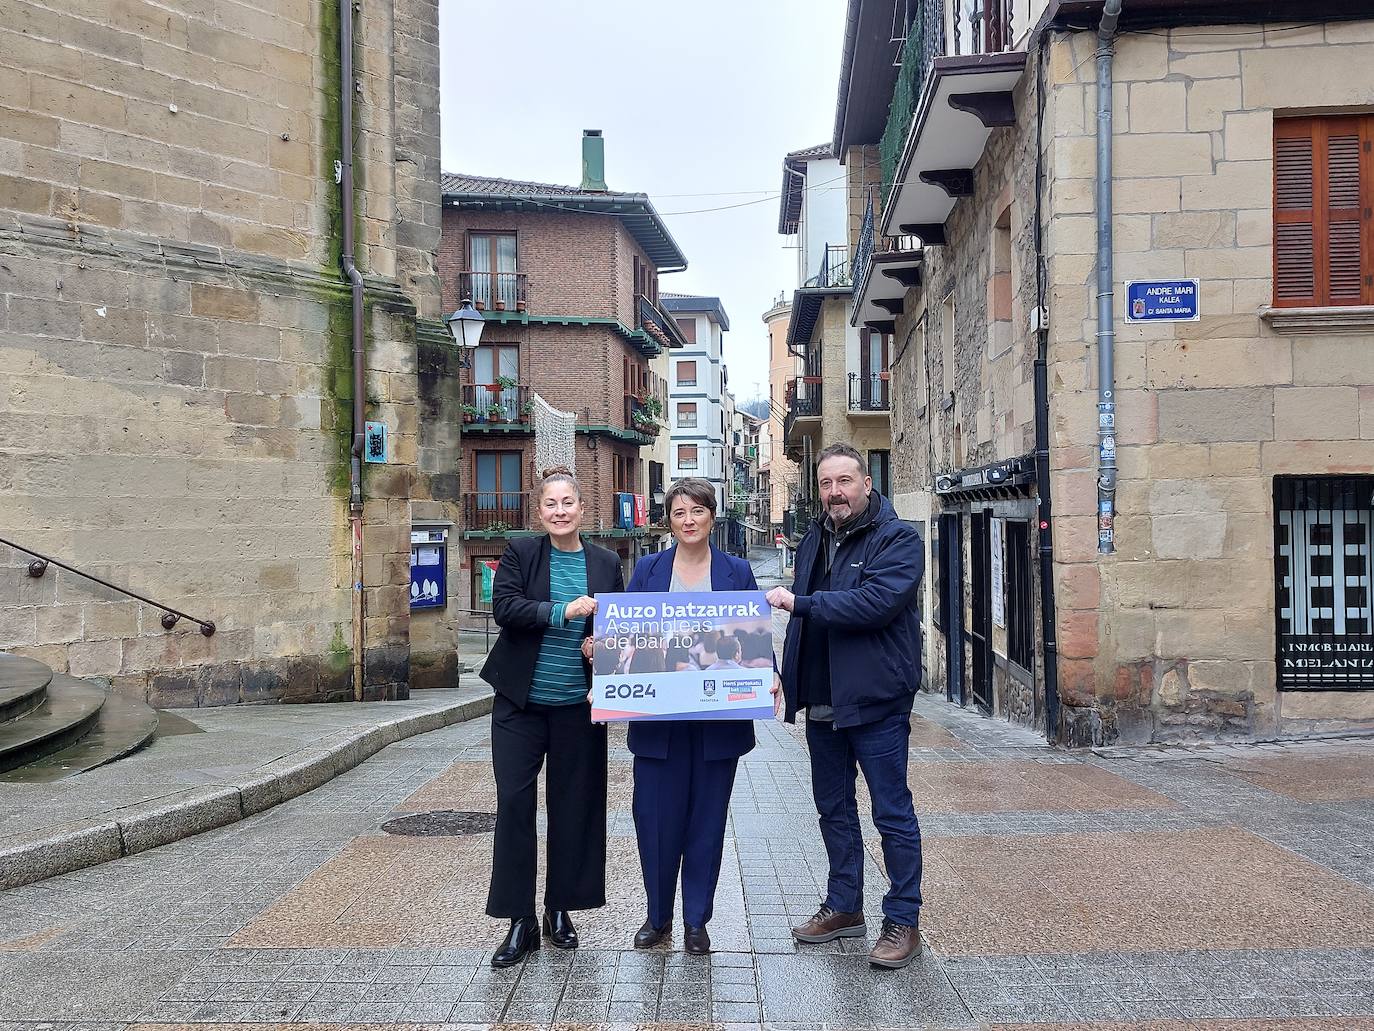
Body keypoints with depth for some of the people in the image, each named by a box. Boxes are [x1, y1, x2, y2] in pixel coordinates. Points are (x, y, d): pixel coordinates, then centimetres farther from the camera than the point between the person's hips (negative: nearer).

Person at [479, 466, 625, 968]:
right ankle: (520, 920, 11)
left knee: (573, 807, 9)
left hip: (578, 706, 2)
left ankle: (559, 909, 26)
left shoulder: (606, 563, 5)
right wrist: (564, 611, -23)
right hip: (521, 703, -1)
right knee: (514, 805, -1)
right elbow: (503, 607, -14)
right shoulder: (520, 553, -1)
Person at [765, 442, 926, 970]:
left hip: (875, 700, -7)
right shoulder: (813, 542, 13)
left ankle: (903, 922, 12)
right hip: (821, 702, 8)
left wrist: (801, 602, -21)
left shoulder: (897, 540, -9)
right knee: (834, 808, 16)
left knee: (893, 812, 1)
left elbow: (877, 602, -26)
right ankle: (844, 906, 30)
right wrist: (789, 676, 10)